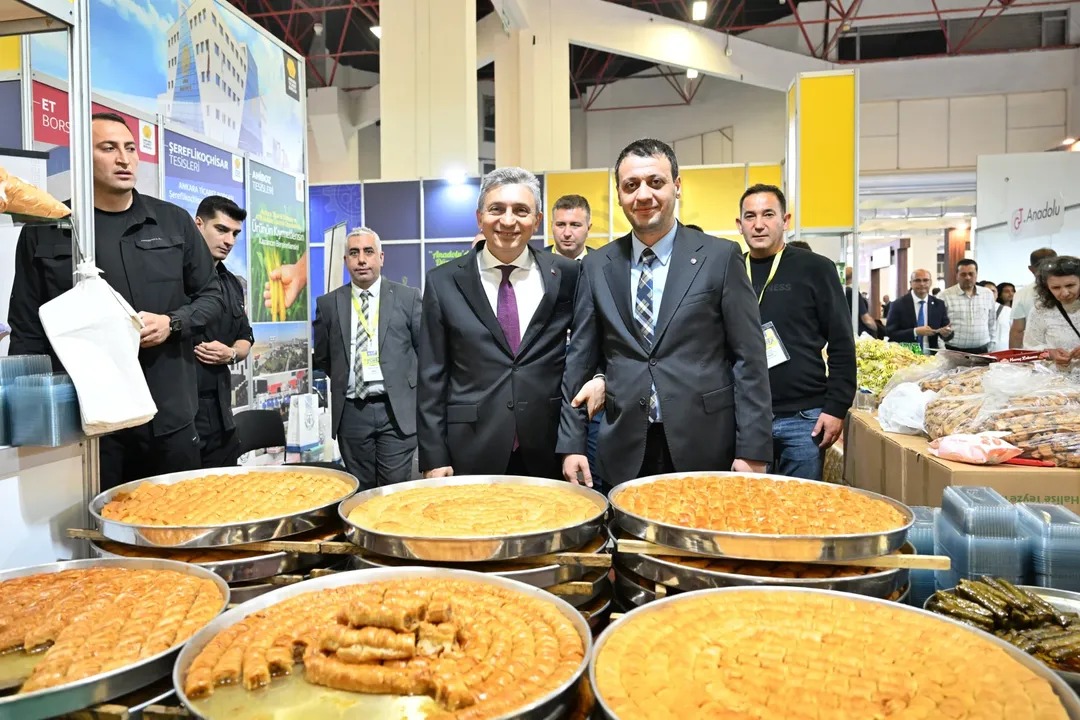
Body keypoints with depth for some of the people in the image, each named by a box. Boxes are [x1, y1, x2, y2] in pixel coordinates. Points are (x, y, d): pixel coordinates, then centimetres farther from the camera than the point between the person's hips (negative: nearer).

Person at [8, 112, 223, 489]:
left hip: (170, 415, 2)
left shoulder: (174, 221, 7)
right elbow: (27, 330, 6)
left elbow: (210, 295, 13)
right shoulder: (43, 232, 4)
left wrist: (173, 323, -7)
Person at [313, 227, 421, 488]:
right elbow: (321, 356, 16)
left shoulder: (408, 297, 1)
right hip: (351, 412, 2)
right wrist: (343, 381, 10)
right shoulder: (328, 304, 6)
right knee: (360, 492, 10)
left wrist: (403, 383, 2)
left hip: (396, 409, -2)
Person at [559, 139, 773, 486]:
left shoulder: (720, 257, -1)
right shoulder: (597, 266, 6)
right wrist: (572, 443, 4)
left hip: (705, 446, -2)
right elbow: (580, 359, 8)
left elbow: (749, 358, -2)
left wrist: (753, 450, -6)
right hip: (626, 452, 2)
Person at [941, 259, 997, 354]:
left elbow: (992, 323, 18)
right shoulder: (945, 296, -3)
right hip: (954, 351, -3)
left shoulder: (988, 294, 10)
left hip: (981, 351, 3)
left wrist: (991, 346, 16)